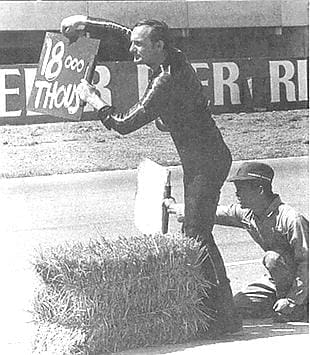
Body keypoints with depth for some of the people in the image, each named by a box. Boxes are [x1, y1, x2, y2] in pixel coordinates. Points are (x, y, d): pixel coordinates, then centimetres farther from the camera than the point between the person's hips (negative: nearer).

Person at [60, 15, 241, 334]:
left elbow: (124, 124, -18)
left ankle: (226, 316, -15)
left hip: (205, 162, -10)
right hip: (201, 159, 10)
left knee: (197, 236, -14)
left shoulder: (167, 82, -24)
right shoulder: (174, 58, 4)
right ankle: (214, 307, 17)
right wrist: (86, 24, 12)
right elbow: (124, 33, 19)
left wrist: (92, 99, -4)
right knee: (194, 233, 13)